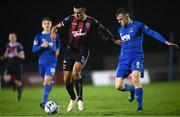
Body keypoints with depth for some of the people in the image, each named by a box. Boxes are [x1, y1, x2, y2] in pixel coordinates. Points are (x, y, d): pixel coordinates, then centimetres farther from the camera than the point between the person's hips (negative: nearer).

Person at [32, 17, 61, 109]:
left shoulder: (55, 36, 4)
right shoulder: (38, 36, 2)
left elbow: (58, 46, 23)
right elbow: (34, 50, -3)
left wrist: (57, 50, 2)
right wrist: (42, 46, -18)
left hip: (52, 61, -2)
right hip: (42, 62, 2)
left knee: (47, 80, -16)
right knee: (45, 80, 13)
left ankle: (44, 101, -18)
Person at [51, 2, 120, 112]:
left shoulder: (92, 22, -8)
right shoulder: (70, 19, -5)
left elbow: (103, 30, 8)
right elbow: (56, 26, 1)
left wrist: (114, 40, 10)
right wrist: (54, 31, -21)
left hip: (83, 52, -3)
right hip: (70, 50, 3)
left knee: (75, 72, -29)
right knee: (66, 80, 3)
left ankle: (80, 99, -15)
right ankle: (73, 99, 32)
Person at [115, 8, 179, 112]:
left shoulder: (138, 25, -3)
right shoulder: (120, 30, 16)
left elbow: (152, 33, -11)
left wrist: (166, 42, -21)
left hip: (136, 57, -5)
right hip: (124, 59, 6)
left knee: (135, 77, -31)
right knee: (118, 86, -6)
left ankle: (140, 106, -18)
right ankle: (132, 89, 29)